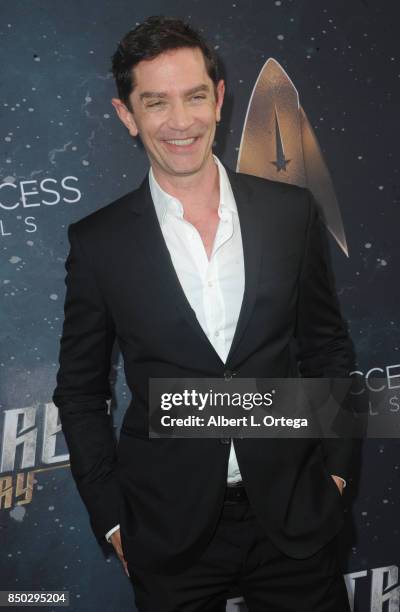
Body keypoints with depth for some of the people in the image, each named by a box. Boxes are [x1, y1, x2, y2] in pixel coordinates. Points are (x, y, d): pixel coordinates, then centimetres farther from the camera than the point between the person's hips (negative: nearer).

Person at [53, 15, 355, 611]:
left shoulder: (293, 211, -3)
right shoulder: (97, 242, -7)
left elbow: (328, 349, 6)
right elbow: (80, 392, 1)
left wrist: (335, 467, 4)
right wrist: (111, 517, 0)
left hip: (296, 519, 2)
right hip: (169, 535, -1)